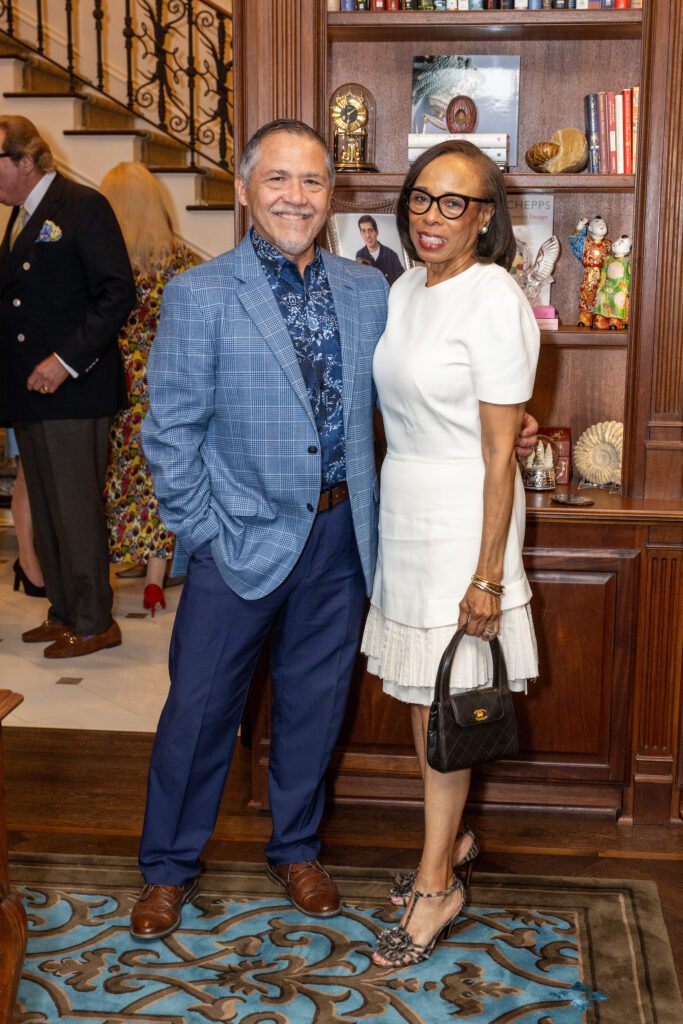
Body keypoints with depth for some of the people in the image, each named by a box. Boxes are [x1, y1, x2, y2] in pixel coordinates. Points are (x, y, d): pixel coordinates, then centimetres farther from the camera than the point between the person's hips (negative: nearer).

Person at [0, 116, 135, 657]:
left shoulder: (83, 206, -8)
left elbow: (117, 294, -15)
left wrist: (66, 361, -20)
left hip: (72, 388, -8)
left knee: (76, 511, -2)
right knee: (46, 511, 12)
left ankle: (94, 623, 9)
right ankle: (64, 613, 23)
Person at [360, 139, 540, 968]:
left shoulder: (495, 302, -16)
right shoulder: (406, 290, 8)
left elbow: (500, 454, -17)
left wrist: (488, 573, -18)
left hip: (461, 513, -8)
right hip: (402, 506, 8)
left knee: (445, 698, 1)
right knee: (419, 692, 16)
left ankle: (438, 884, 16)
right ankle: (452, 837, 35)